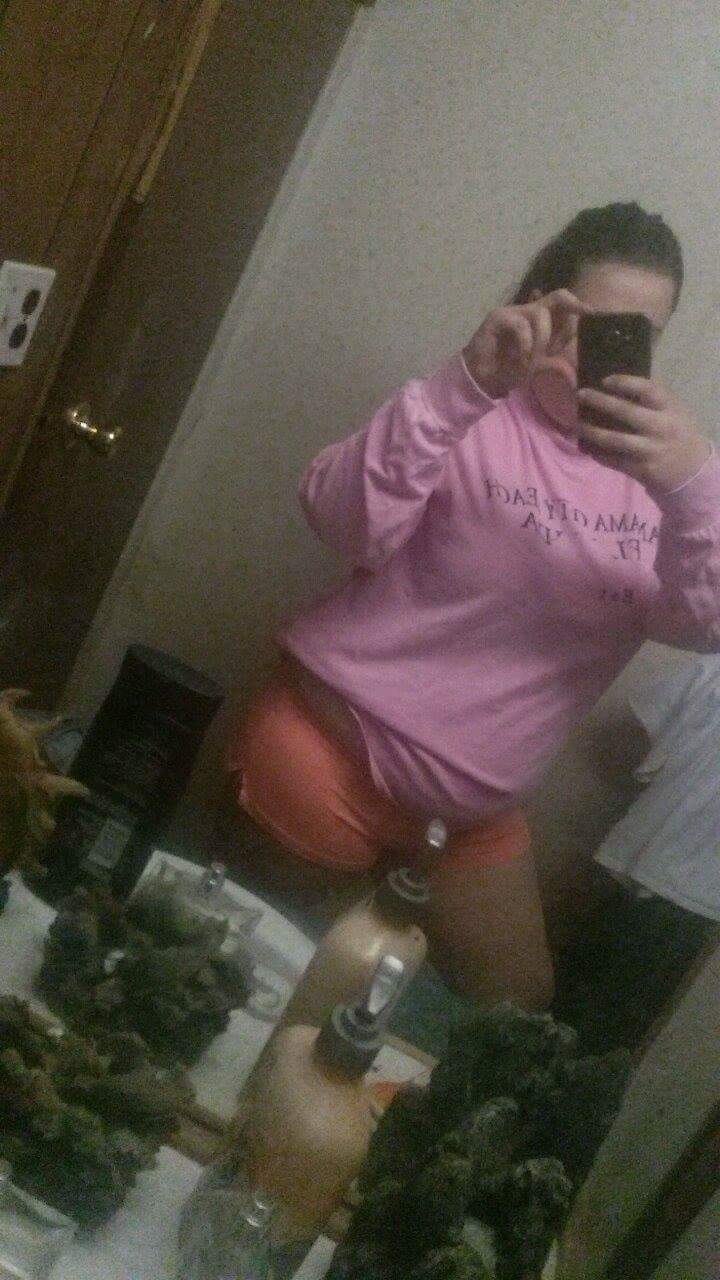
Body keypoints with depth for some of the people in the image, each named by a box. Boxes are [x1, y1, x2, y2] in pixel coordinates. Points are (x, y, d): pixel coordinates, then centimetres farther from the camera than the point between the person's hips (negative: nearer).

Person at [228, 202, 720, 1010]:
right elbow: (345, 525, -24)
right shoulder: (473, 413, -8)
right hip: (333, 749, -5)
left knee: (515, 1015, 19)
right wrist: (464, 383, -35)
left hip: (476, 816, 6)